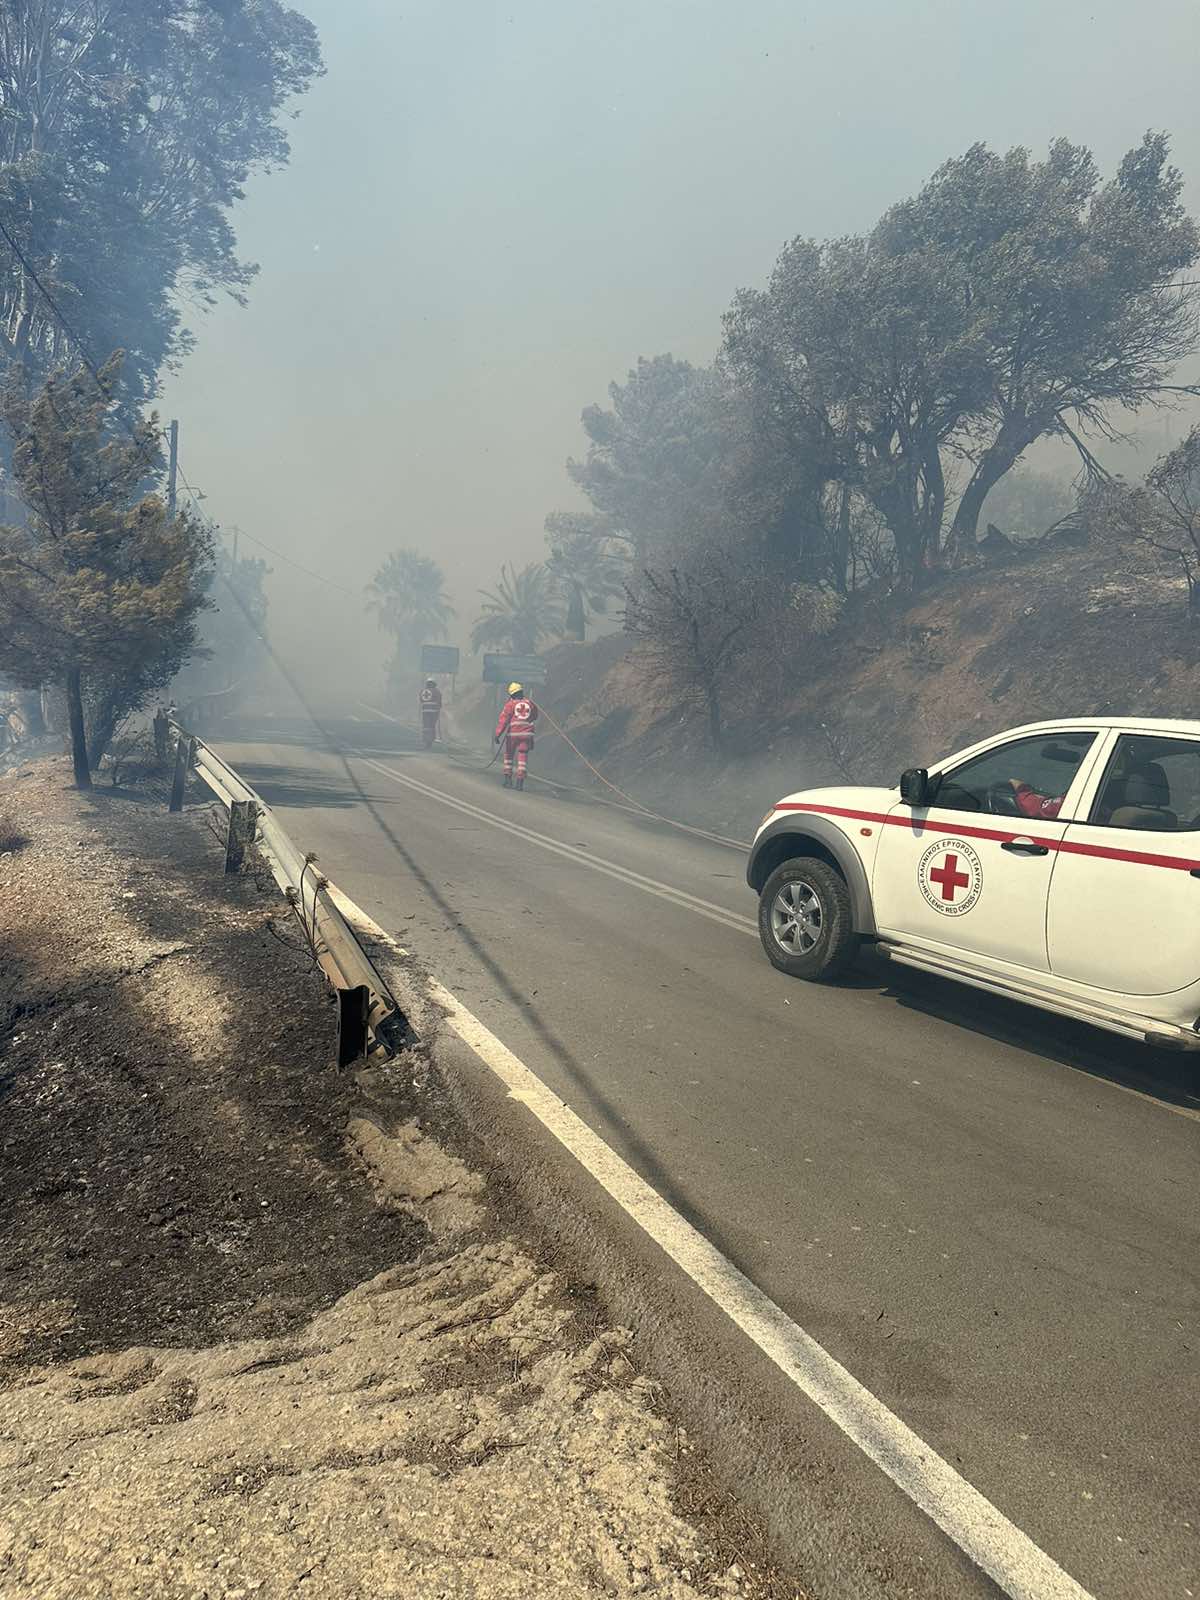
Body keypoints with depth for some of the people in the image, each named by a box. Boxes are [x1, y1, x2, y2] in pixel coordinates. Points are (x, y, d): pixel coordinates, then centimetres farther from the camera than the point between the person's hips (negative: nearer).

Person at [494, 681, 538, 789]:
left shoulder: (510, 703, -2)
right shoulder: (530, 702, 8)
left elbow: (503, 719, -8)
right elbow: (535, 716, 23)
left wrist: (498, 734, -9)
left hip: (513, 734, -2)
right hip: (526, 734, 2)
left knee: (508, 756, 15)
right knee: (523, 758, 3)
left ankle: (508, 780, 13)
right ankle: (520, 782, -3)